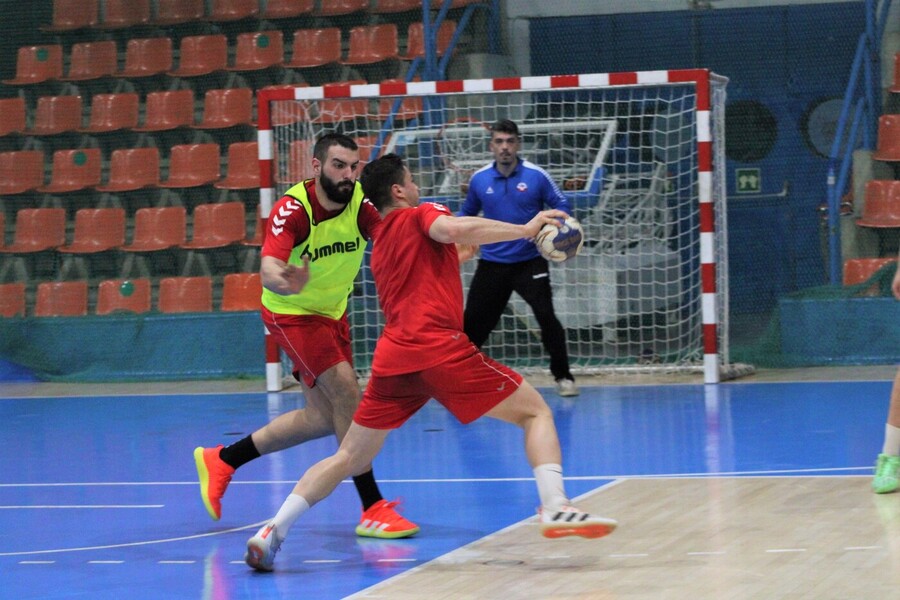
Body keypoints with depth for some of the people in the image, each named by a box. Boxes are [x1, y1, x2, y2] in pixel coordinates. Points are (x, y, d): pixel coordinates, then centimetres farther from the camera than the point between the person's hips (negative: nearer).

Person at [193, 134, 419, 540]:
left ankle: (222, 460, 26)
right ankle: (372, 510, -19)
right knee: (347, 394, -21)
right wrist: (284, 281, -65)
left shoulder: (361, 202, -15)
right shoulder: (292, 210, -27)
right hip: (292, 313, -7)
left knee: (324, 418, 12)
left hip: (333, 314, 7)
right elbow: (268, 268, -41)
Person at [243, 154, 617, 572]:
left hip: (391, 357, 6)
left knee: (350, 458, 15)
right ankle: (555, 508, -18)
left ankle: (272, 531, 3)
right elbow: (451, 229, -16)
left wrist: (470, 248, 42)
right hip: (439, 348, -6)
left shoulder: (379, 246, 27)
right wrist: (525, 229, -12)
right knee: (535, 412, 2)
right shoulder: (420, 215, 7)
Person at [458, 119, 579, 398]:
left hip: (529, 262, -2)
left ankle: (563, 377, -2)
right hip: (492, 264, 3)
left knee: (546, 316, -16)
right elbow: (467, 213, 17)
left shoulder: (536, 176, -7)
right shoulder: (479, 179, 1)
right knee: (473, 322, 6)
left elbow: (561, 206, -1)